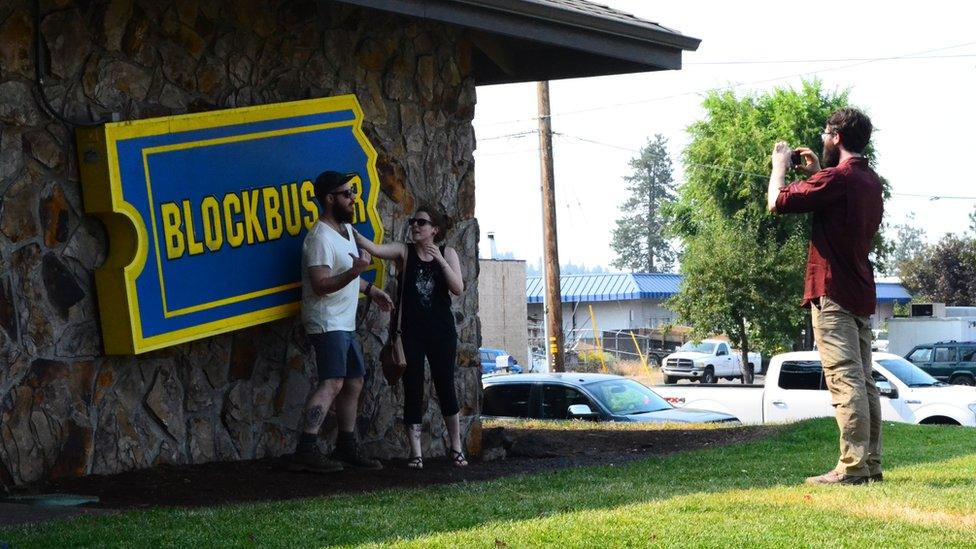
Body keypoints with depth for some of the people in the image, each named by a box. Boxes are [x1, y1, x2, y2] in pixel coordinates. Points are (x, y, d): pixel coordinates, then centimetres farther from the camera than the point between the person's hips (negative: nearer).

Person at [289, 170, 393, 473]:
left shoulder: (346, 228, 14)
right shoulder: (321, 238, -18)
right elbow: (321, 285, -25)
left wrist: (370, 289, 24)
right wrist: (355, 270, -36)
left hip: (345, 323, 10)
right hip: (327, 321, -10)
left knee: (354, 382, 14)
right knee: (332, 383, -20)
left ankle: (346, 448, 23)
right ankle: (306, 450, -27)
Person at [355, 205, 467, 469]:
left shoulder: (447, 253, 4)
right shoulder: (404, 251, 1)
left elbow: (458, 288, -7)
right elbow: (374, 249, -15)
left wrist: (440, 260, -17)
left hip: (441, 331, 0)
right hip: (411, 331, 0)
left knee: (446, 388, 3)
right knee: (412, 390, -1)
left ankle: (456, 447, 17)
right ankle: (415, 452, 3)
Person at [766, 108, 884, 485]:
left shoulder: (836, 178, -15)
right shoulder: (871, 182, 14)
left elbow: (777, 202, -15)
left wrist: (780, 165, 2)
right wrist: (816, 173, 26)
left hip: (833, 292, -9)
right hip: (861, 294, 9)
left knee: (845, 380, -11)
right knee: (864, 381, 10)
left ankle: (852, 466, -14)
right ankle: (870, 463, 12)